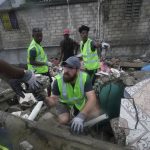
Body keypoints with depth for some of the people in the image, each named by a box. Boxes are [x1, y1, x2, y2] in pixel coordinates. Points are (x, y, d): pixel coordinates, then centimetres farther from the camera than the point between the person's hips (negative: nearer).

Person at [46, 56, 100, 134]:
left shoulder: (85, 78, -29)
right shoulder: (58, 80, -27)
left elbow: (92, 98, -36)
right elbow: (53, 99, -21)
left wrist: (81, 116, -51)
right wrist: (47, 100, -47)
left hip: (81, 101, 1)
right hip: (64, 102, -1)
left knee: (95, 114, -18)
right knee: (63, 120, -26)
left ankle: (77, 113, 11)